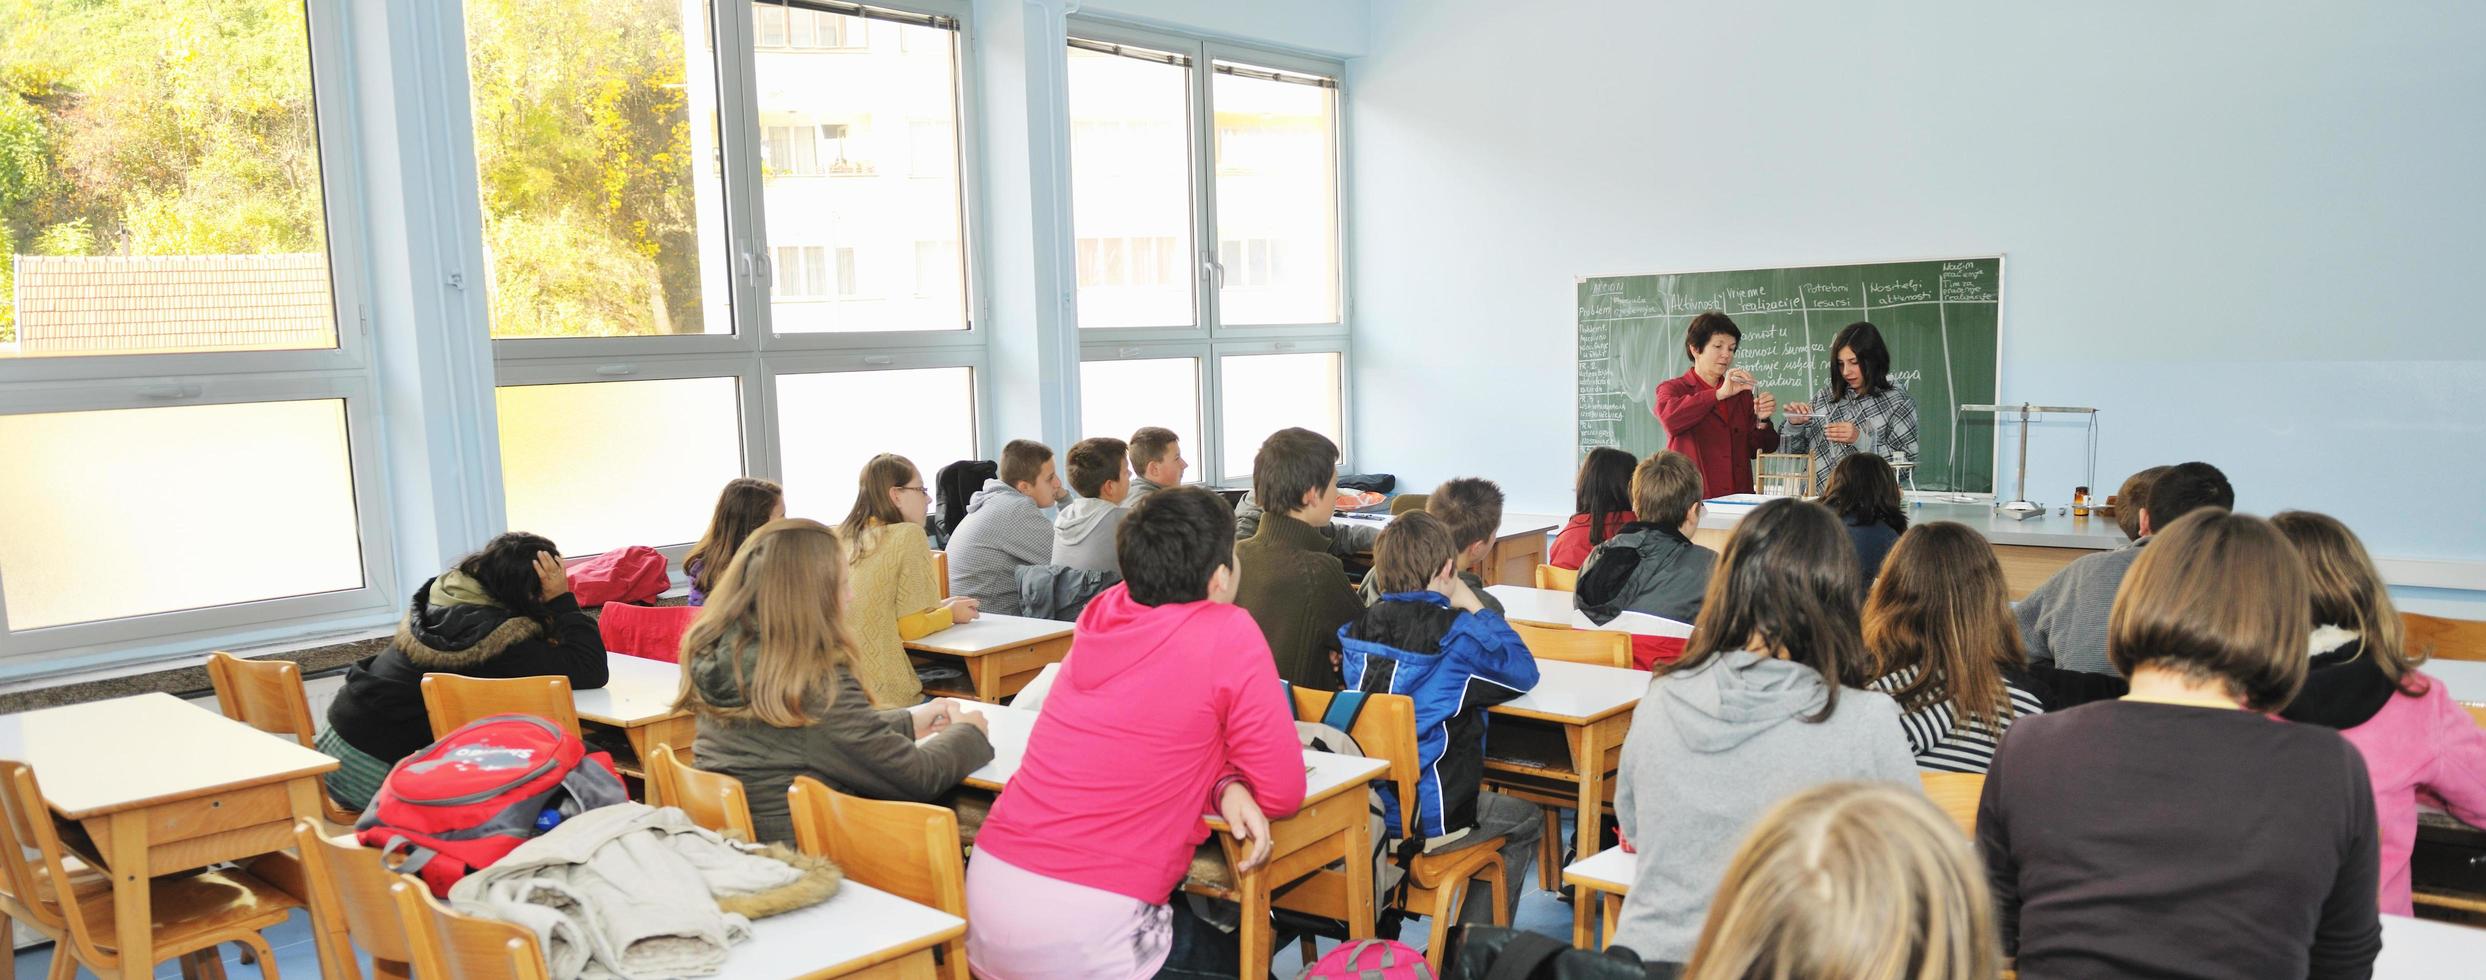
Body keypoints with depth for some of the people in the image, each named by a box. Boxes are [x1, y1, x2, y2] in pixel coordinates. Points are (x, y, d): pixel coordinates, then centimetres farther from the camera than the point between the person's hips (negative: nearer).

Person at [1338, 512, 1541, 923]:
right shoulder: (1457, 636, -17)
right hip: (1428, 820, -6)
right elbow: (1522, 672, -1)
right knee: (1524, 820, 23)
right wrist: (1475, 607, 3)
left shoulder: (1358, 629, -2)